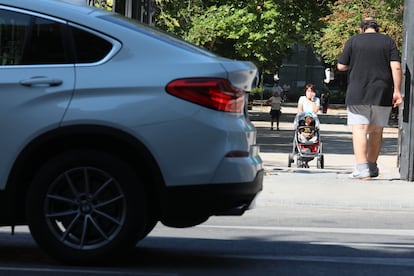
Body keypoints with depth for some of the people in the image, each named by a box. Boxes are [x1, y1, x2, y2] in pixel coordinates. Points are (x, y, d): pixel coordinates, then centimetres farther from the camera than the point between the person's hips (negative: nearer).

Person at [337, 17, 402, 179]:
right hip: (382, 94, 2)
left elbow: (341, 66, 2)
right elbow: (396, 67, -3)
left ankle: (361, 169, -17)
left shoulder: (353, 41, 2)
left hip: (357, 94, -2)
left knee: (359, 130, -5)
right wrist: (397, 91, -1)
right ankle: (372, 167, 22)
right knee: (376, 131, 13)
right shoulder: (388, 41, 6)